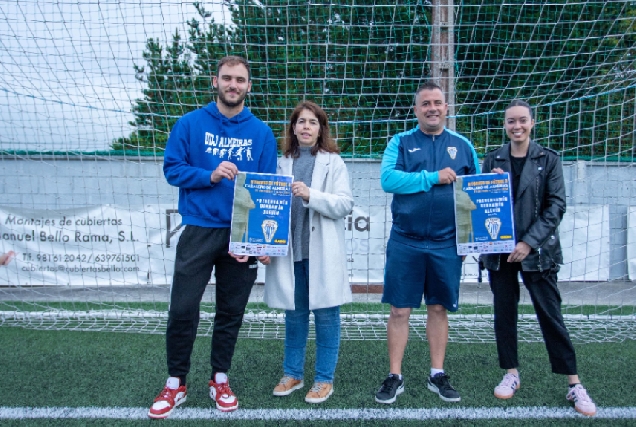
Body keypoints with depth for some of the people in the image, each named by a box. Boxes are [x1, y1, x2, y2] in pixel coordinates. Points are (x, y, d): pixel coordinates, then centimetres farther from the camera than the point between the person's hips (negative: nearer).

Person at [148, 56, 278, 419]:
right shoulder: (190, 123, 1)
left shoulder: (262, 132, 3)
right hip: (199, 230, -1)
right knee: (183, 309, -1)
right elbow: (172, 168, -1)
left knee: (231, 311, 11)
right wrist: (209, 175, -18)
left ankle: (220, 379, 28)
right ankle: (176, 384, 18)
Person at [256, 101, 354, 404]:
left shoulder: (333, 162, 2)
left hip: (322, 252, -3)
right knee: (294, 314, 13)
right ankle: (292, 373, 28)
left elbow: (345, 204, -7)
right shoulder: (283, 163, 10)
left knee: (325, 315, 4)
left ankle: (325, 379, 18)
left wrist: (311, 195, -20)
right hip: (290, 250, 3)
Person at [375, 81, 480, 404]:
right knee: (399, 310, 3)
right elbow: (388, 180, -13)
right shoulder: (401, 142, 3)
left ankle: (437, 375, 25)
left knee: (439, 309, 11)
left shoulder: (462, 146, 9)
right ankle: (395, 377, 16)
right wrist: (433, 177, -16)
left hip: (447, 244, 2)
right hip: (405, 243, -2)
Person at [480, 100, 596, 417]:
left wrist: (530, 242, -13)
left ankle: (574, 384, 13)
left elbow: (556, 205, -5)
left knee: (550, 314, 1)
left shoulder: (548, 159, 0)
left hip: (537, 250, -2)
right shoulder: (493, 159, 6)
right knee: (504, 312, 9)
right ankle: (511, 373, 25)